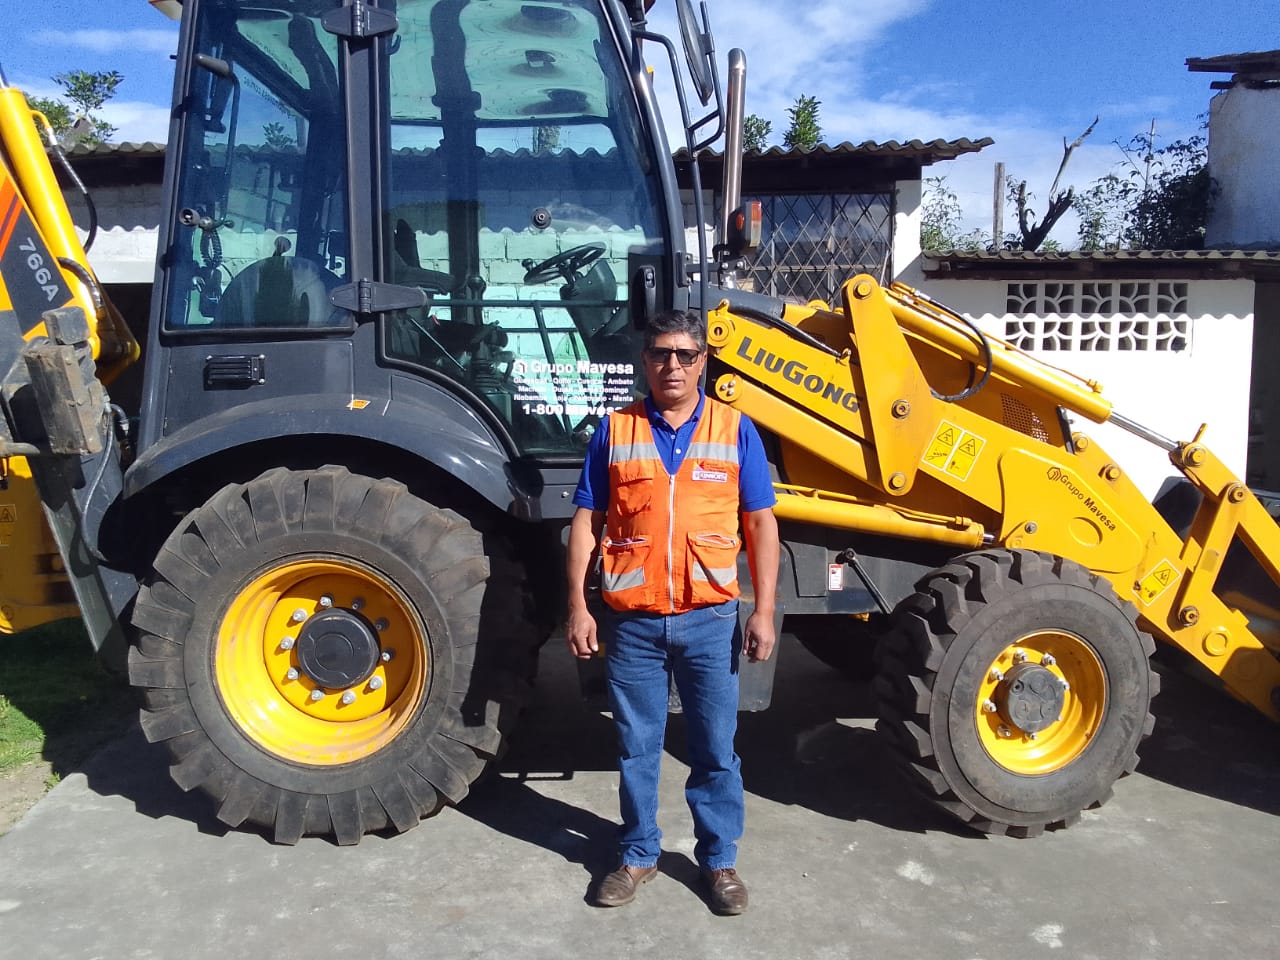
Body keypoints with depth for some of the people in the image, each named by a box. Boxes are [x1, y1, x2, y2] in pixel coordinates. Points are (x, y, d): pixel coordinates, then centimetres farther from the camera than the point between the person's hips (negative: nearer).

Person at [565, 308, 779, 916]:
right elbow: (586, 522, 4)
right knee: (636, 748, 13)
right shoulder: (615, 431, 3)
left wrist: (763, 611, -3)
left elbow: (760, 524, 3)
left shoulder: (735, 431, 2)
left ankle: (719, 859, 29)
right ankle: (638, 855, 31)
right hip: (632, 620, 1)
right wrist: (578, 606, -1)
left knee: (715, 749, 10)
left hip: (709, 619, 0)